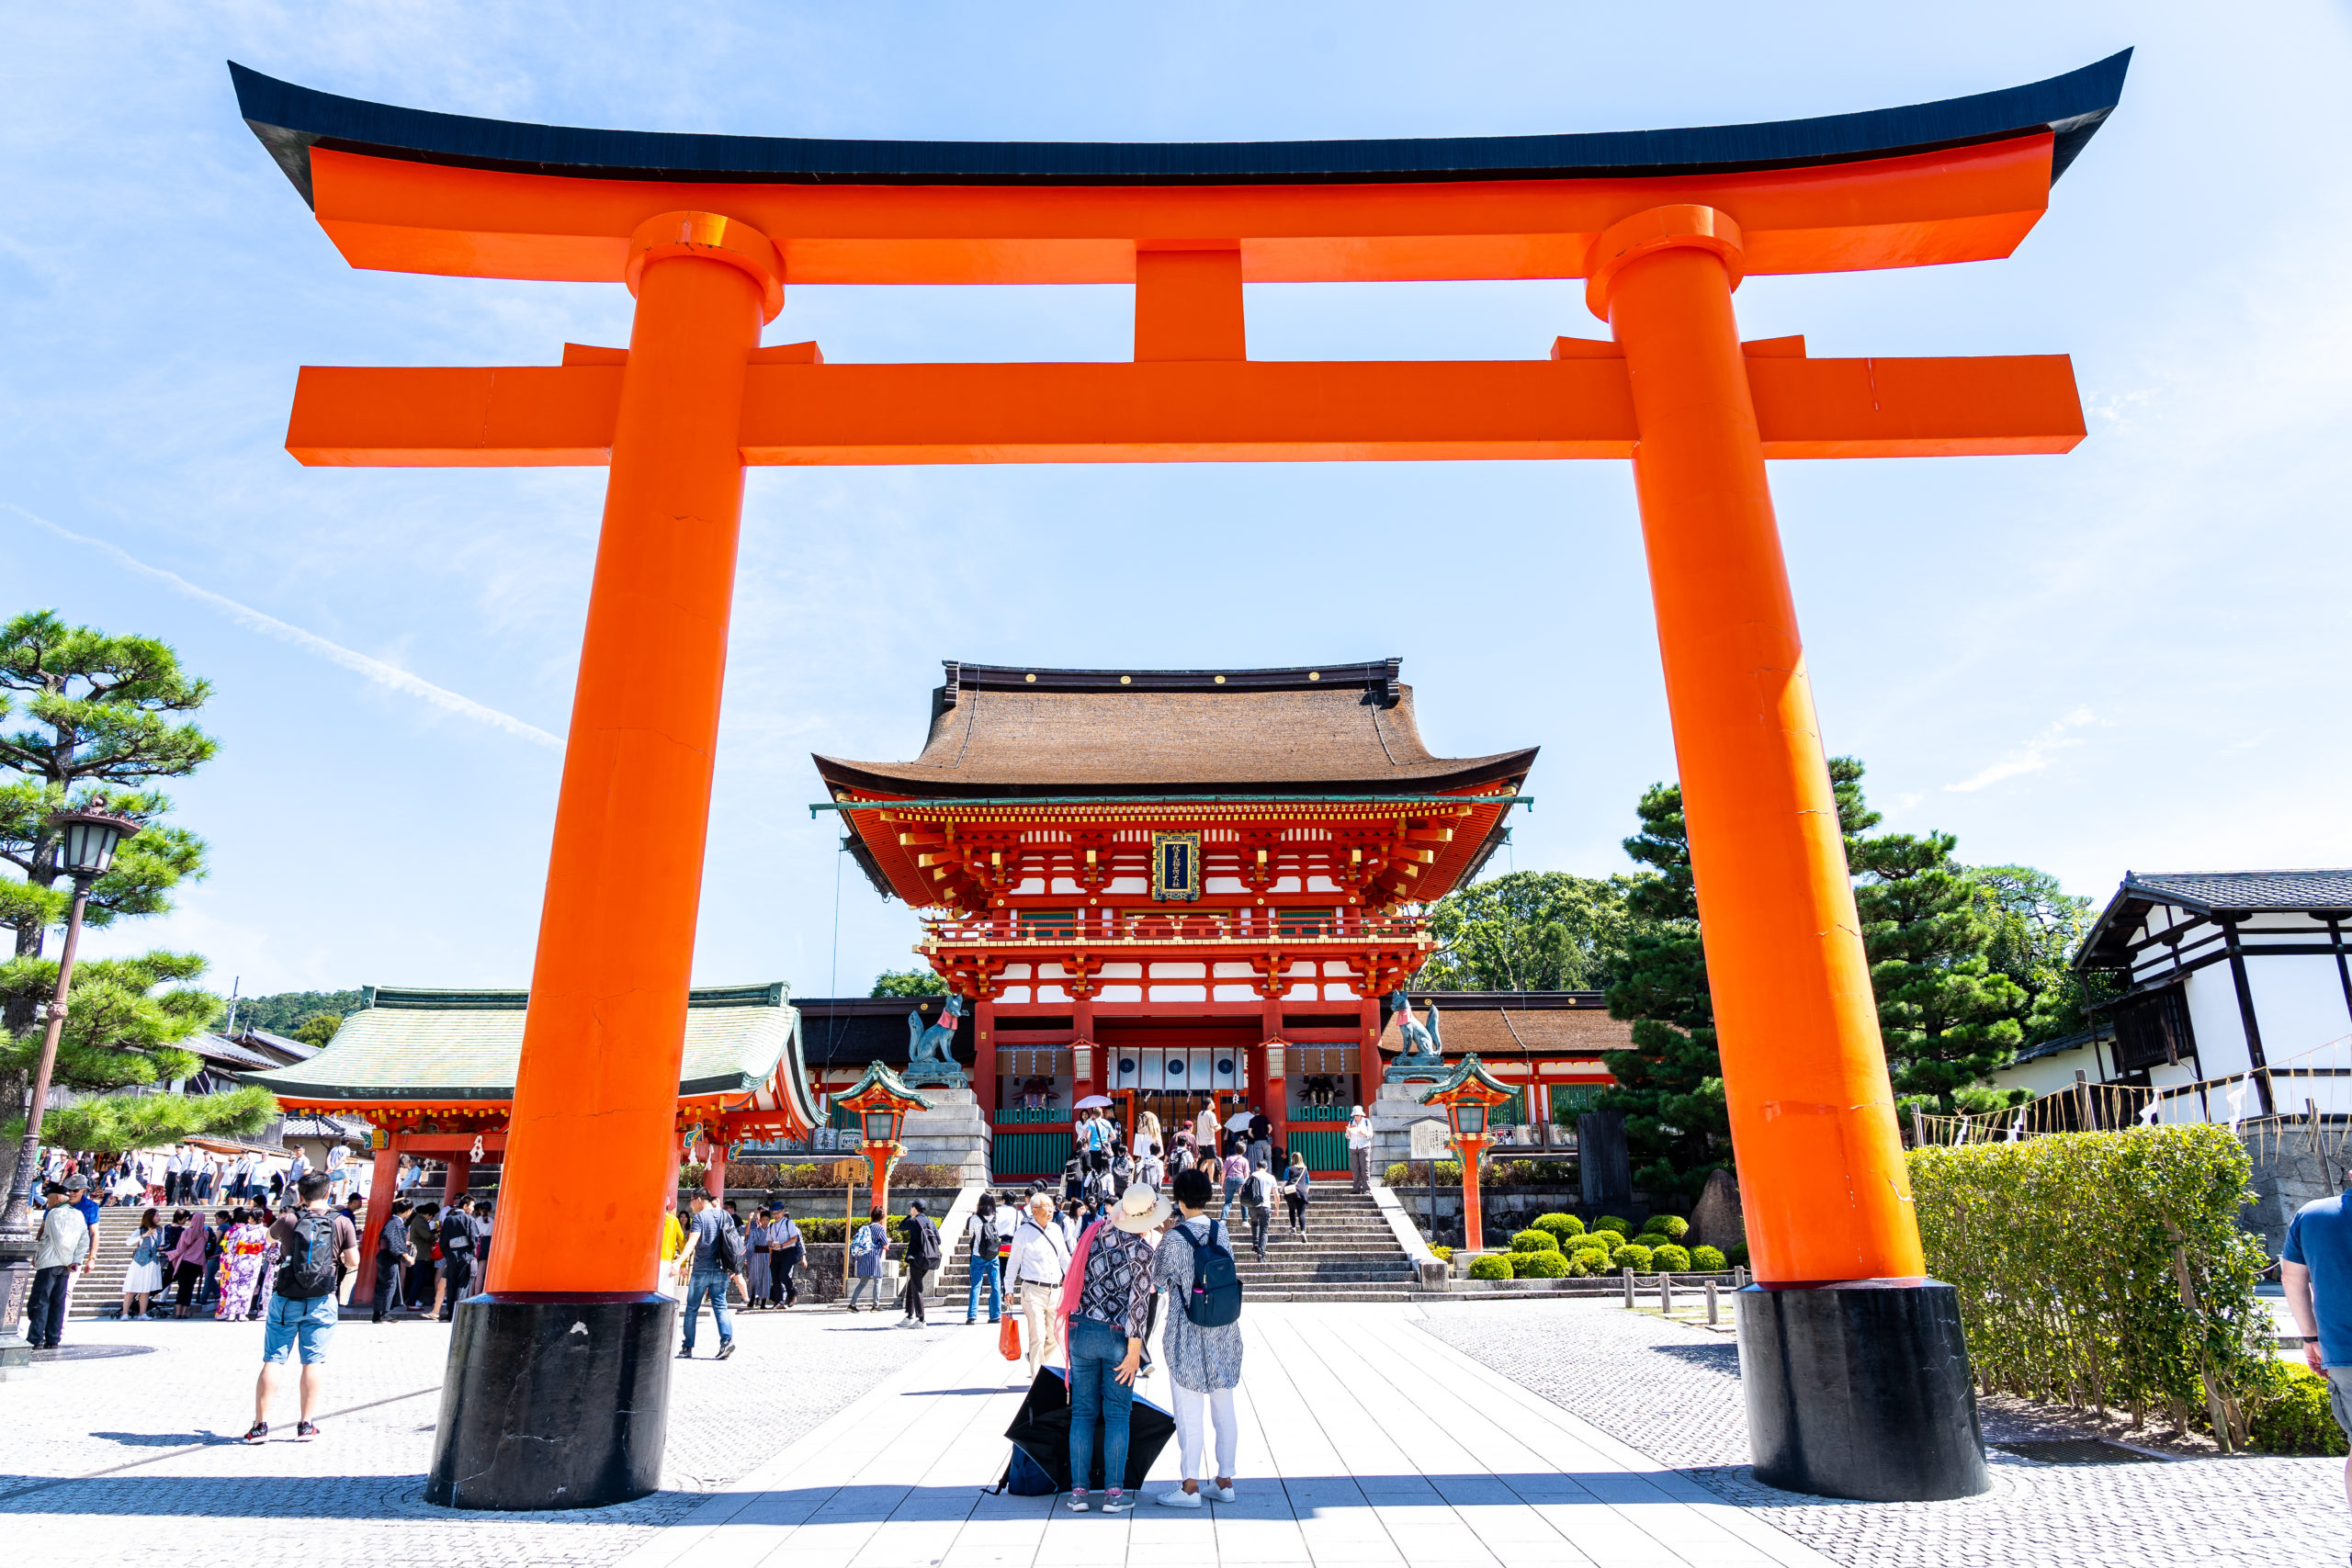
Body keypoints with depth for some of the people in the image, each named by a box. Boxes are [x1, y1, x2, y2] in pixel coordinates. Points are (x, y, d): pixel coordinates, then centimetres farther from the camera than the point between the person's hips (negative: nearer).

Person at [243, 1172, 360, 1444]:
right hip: (321, 1302, 0)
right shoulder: (342, 1222, -5)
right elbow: (353, 1261, -3)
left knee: (272, 1360, 7)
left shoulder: (288, 1220, -5)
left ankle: (261, 1424, 8)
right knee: (314, 1361, 5)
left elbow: (270, 1235, 19)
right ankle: (306, 1425, 8)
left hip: (286, 1299, 0)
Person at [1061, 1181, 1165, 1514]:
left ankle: (1078, 1490, 11)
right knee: (1117, 1414, 8)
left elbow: (1074, 1279, 9)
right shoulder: (1142, 1251, -12)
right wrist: (1134, 1353, -10)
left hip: (1081, 1332, 4)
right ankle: (1114, 1492, 7)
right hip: (1116, 1336, -3)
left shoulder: (1093, 1233, 0)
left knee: (1083, 1412, 10)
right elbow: (1138, 1303, -13)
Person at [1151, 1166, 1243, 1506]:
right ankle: (1225, 1482, 21)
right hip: (1224, 1331, 6)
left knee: (1189, 1413, 4)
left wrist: (1163, 1237, 3)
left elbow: (1156, 1280, -5)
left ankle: (1190, 1487, 10)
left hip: (1189, 1334, -6)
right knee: (1224, 1409, 13)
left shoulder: (1175, 1240, -17)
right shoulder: (1221, 1230, -1)